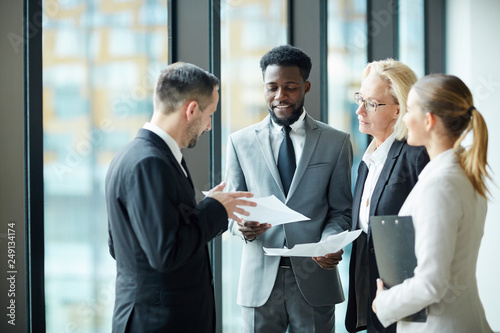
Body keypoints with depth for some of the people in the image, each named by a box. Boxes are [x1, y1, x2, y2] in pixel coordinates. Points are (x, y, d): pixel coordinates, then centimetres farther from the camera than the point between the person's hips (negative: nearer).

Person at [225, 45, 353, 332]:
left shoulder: (336, 143, 5)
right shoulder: (241, 142, 7)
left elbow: (341, 210, 5)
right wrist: (240, 225, -15)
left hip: (314, 279, 0)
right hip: (260, 279, 1)